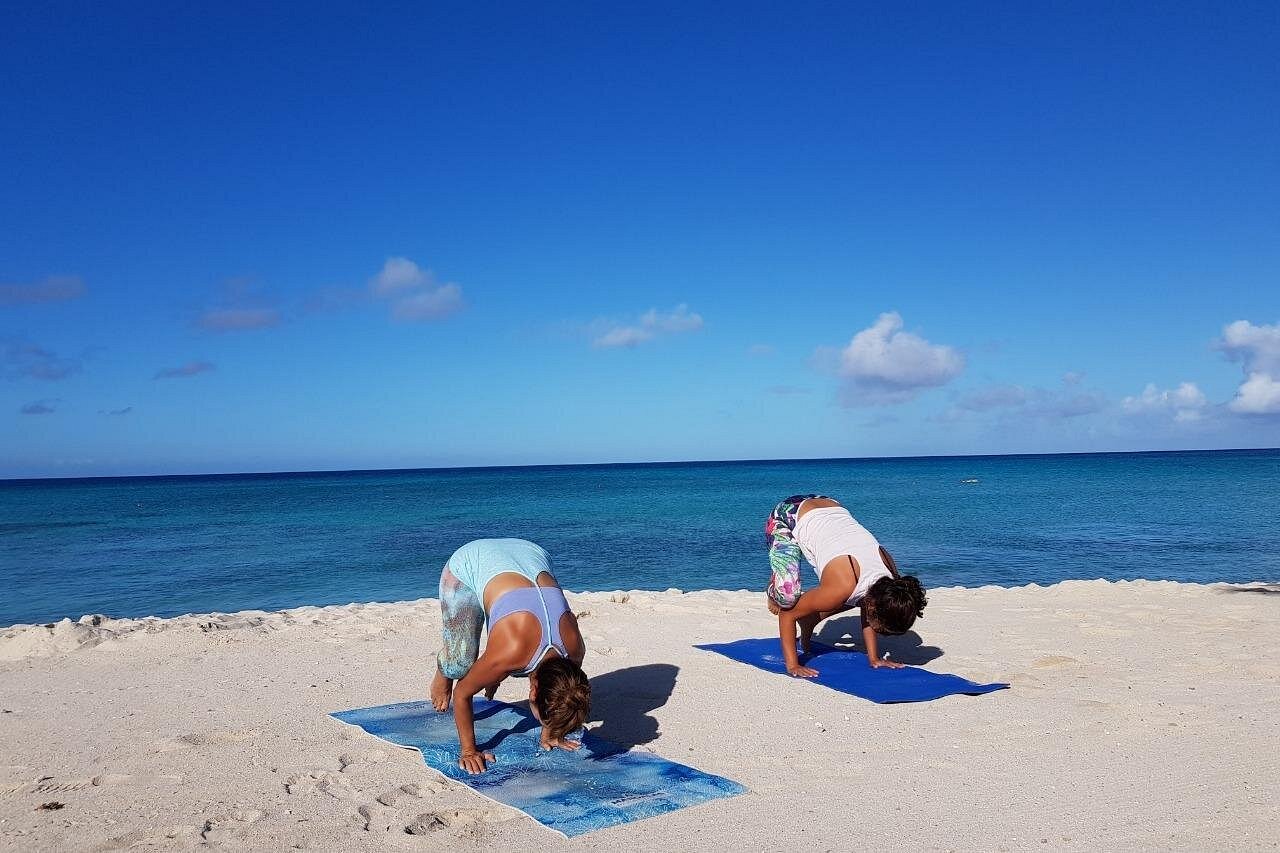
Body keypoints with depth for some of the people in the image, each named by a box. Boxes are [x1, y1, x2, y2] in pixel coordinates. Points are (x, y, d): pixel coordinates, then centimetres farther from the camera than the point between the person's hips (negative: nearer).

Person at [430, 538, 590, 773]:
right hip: (468, 565, -4)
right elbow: (461, 694, -18)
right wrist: (468, 751, -8)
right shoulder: (510, 653, -37)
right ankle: (444, 673, 21)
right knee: (461, 662, -14)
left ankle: (494, 673, 29)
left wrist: (548, 735, 11)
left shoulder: (574, 648, -24)